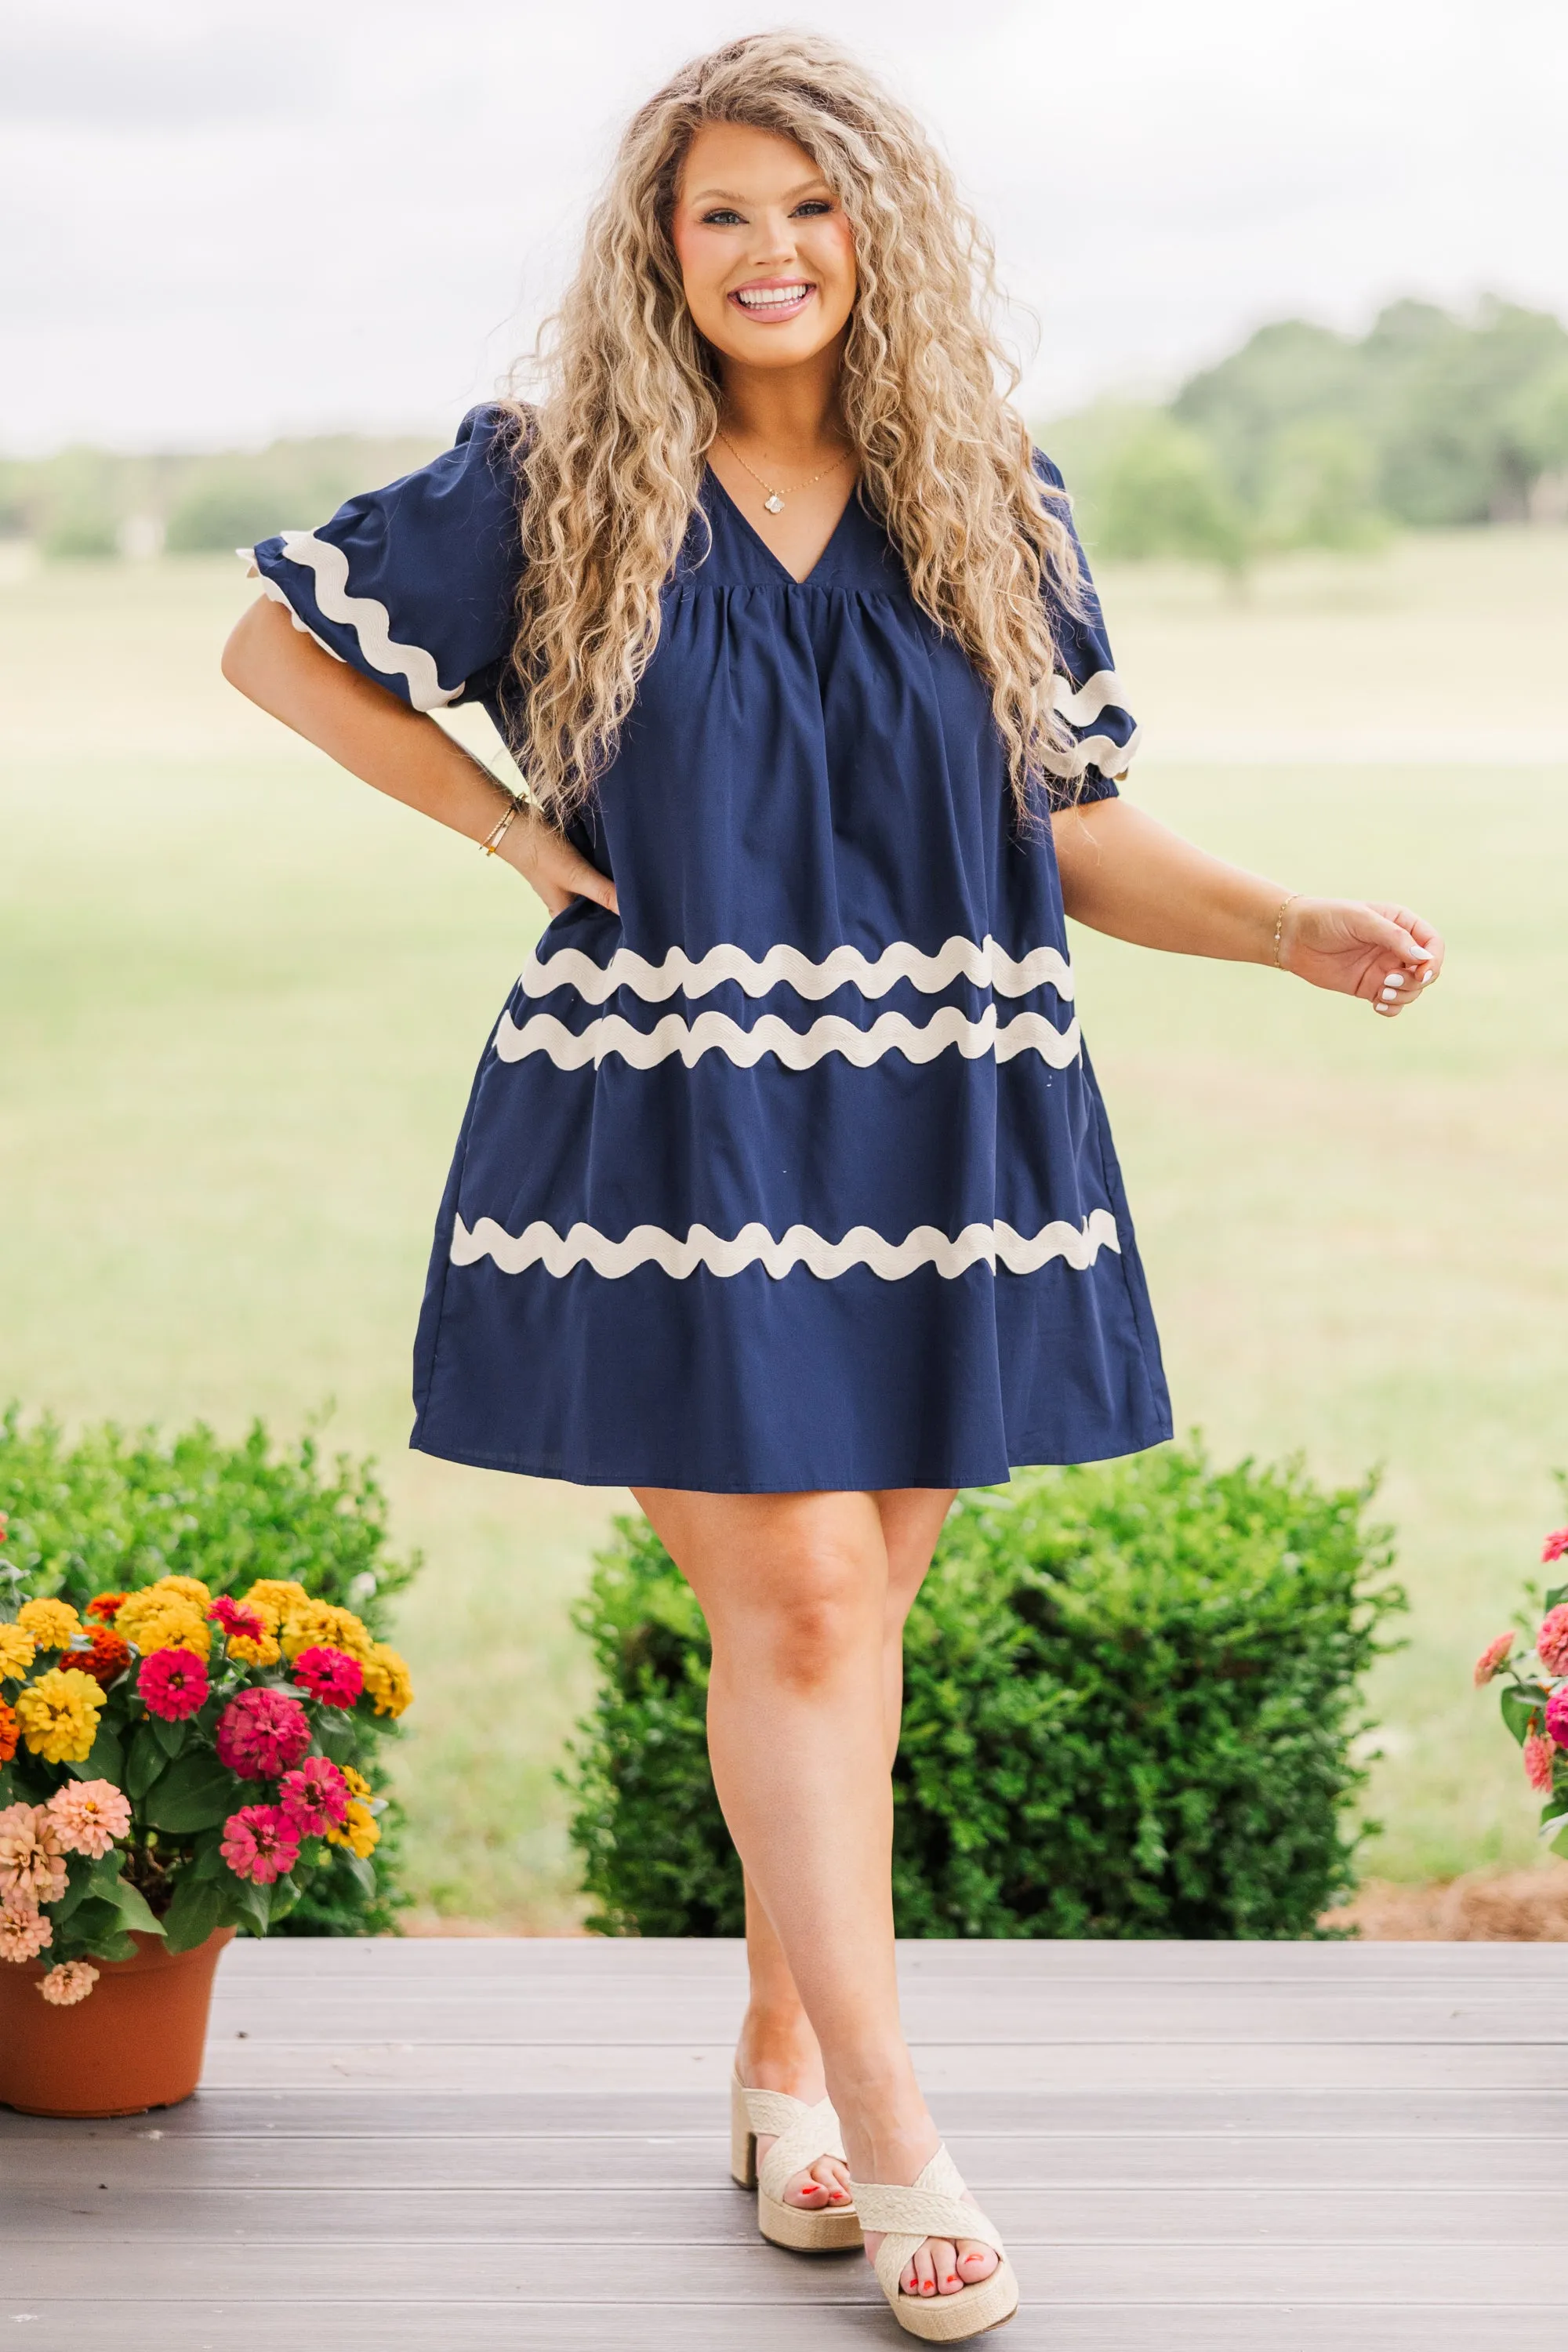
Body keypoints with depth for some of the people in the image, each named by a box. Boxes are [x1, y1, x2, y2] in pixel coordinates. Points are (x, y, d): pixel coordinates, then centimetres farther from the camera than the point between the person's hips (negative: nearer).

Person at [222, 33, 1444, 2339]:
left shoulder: (988, 506, 8)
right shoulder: (553, 486, 1)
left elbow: (1082, 840, 10)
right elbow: (275, 639, 10)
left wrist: (1301, 929, -6)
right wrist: (508, 828, 1)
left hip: (935, 1130, 3)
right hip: (668, 1128, -3)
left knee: (850, 1608, 8)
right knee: (794, 1592, -8)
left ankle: (783, 2059, 24)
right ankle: (891, 2135, -2)